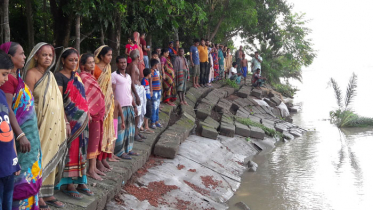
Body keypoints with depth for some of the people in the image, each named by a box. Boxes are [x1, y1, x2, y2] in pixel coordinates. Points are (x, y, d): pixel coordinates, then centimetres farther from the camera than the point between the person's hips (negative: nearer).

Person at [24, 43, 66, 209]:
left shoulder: (51, 75, 14)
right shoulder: (32, 74, -7)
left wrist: (65, 122, 13)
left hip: (55, 124, 7)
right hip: (41, 123, -7)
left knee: (52, 158, 11)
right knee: (40, 158, -1)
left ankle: (48, 194, 21)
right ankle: (38, 196, 10)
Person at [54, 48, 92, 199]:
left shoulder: (76, 76, 14)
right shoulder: (59, 76, -7)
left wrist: (87, 113, 14)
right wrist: (65, 121, -20)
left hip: (82, 119, 7)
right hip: (69, 118, -7)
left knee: (80, 149, 9)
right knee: (70, 149, -3)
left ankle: (80, 181, 18)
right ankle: (68, 184, 6)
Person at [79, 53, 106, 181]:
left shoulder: (91, 76, 16)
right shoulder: (83, 77, -11)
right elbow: (83, 96, -17)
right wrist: (87, 112, -22)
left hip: (98, 112, 9)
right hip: (92, 112, -9)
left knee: (98, 138, 12)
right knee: (93, 139, -5)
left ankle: (94, 167, 20)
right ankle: (91, 170, 1)